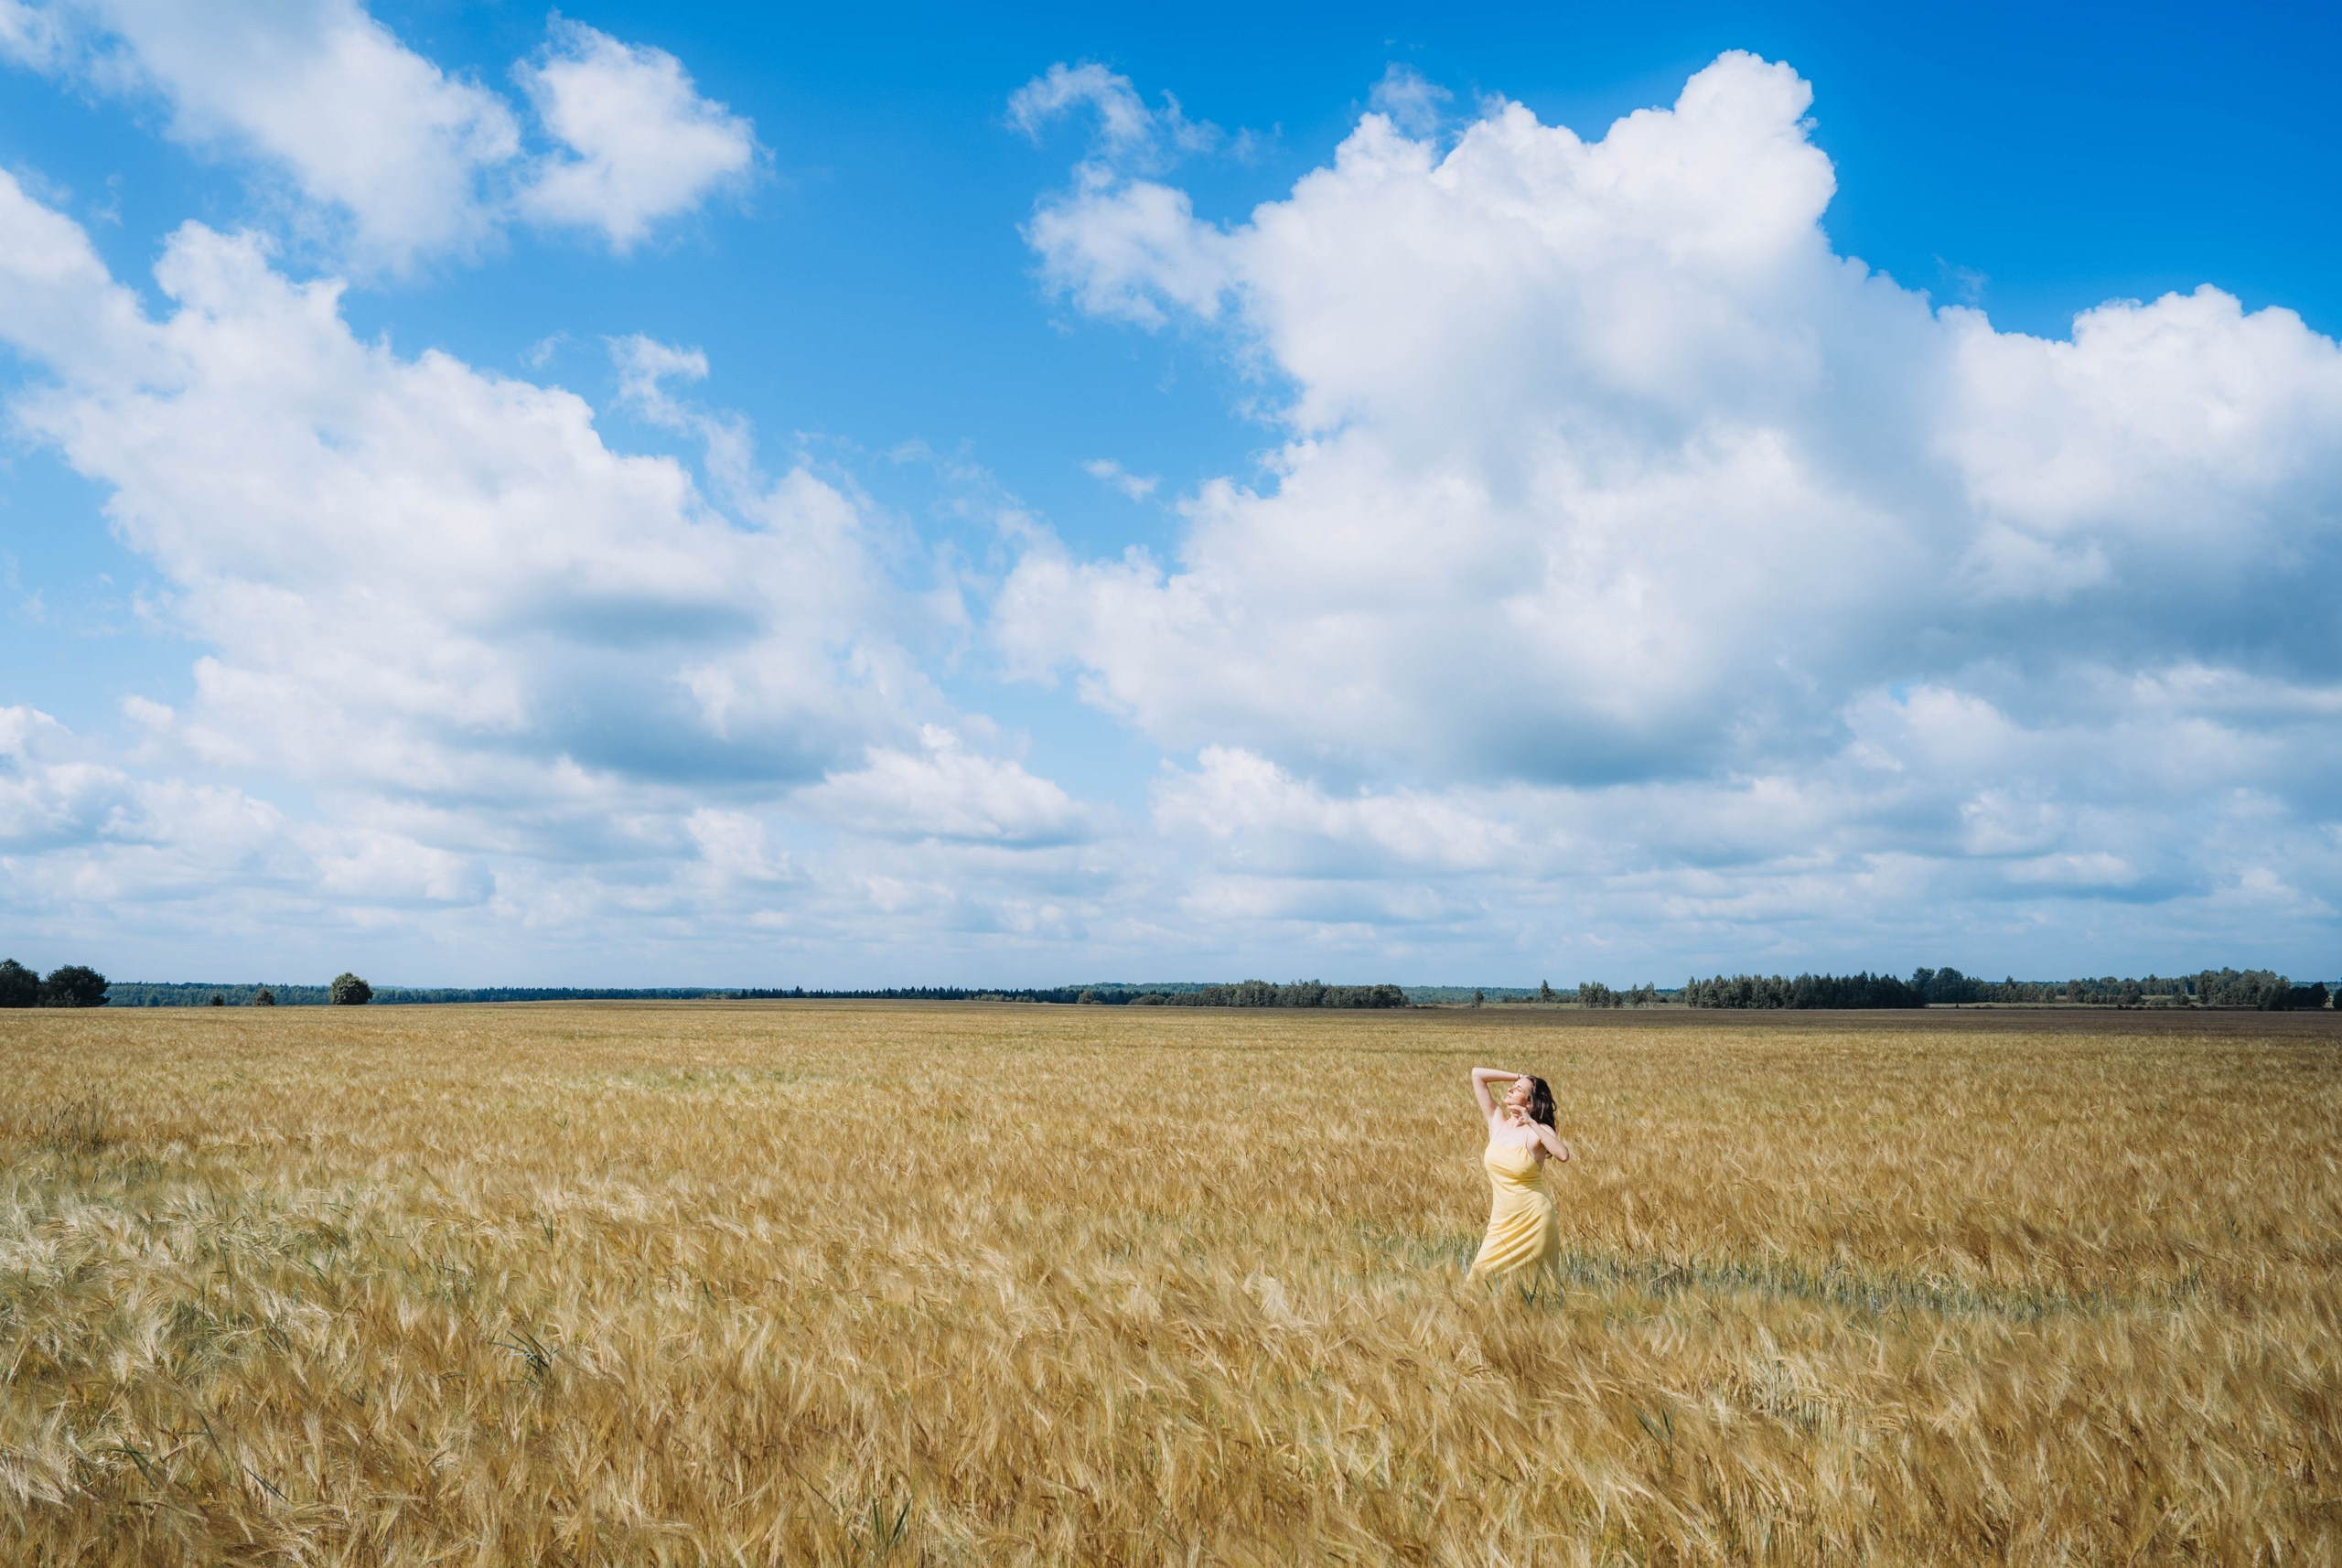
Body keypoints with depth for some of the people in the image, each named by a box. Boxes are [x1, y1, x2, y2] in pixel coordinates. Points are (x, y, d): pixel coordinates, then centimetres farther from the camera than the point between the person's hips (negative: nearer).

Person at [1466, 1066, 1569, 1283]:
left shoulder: (1539, 1131, -10)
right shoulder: (1496, 1120, 2)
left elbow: (1563, 1154, -31)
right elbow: (1477, 1074, 2)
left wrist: (1532, 1123, -27)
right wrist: (1519, 1077, 2)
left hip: (1533, 1219, -4)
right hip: (1502, 1219, 4)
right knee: (1485, 1273, -2)